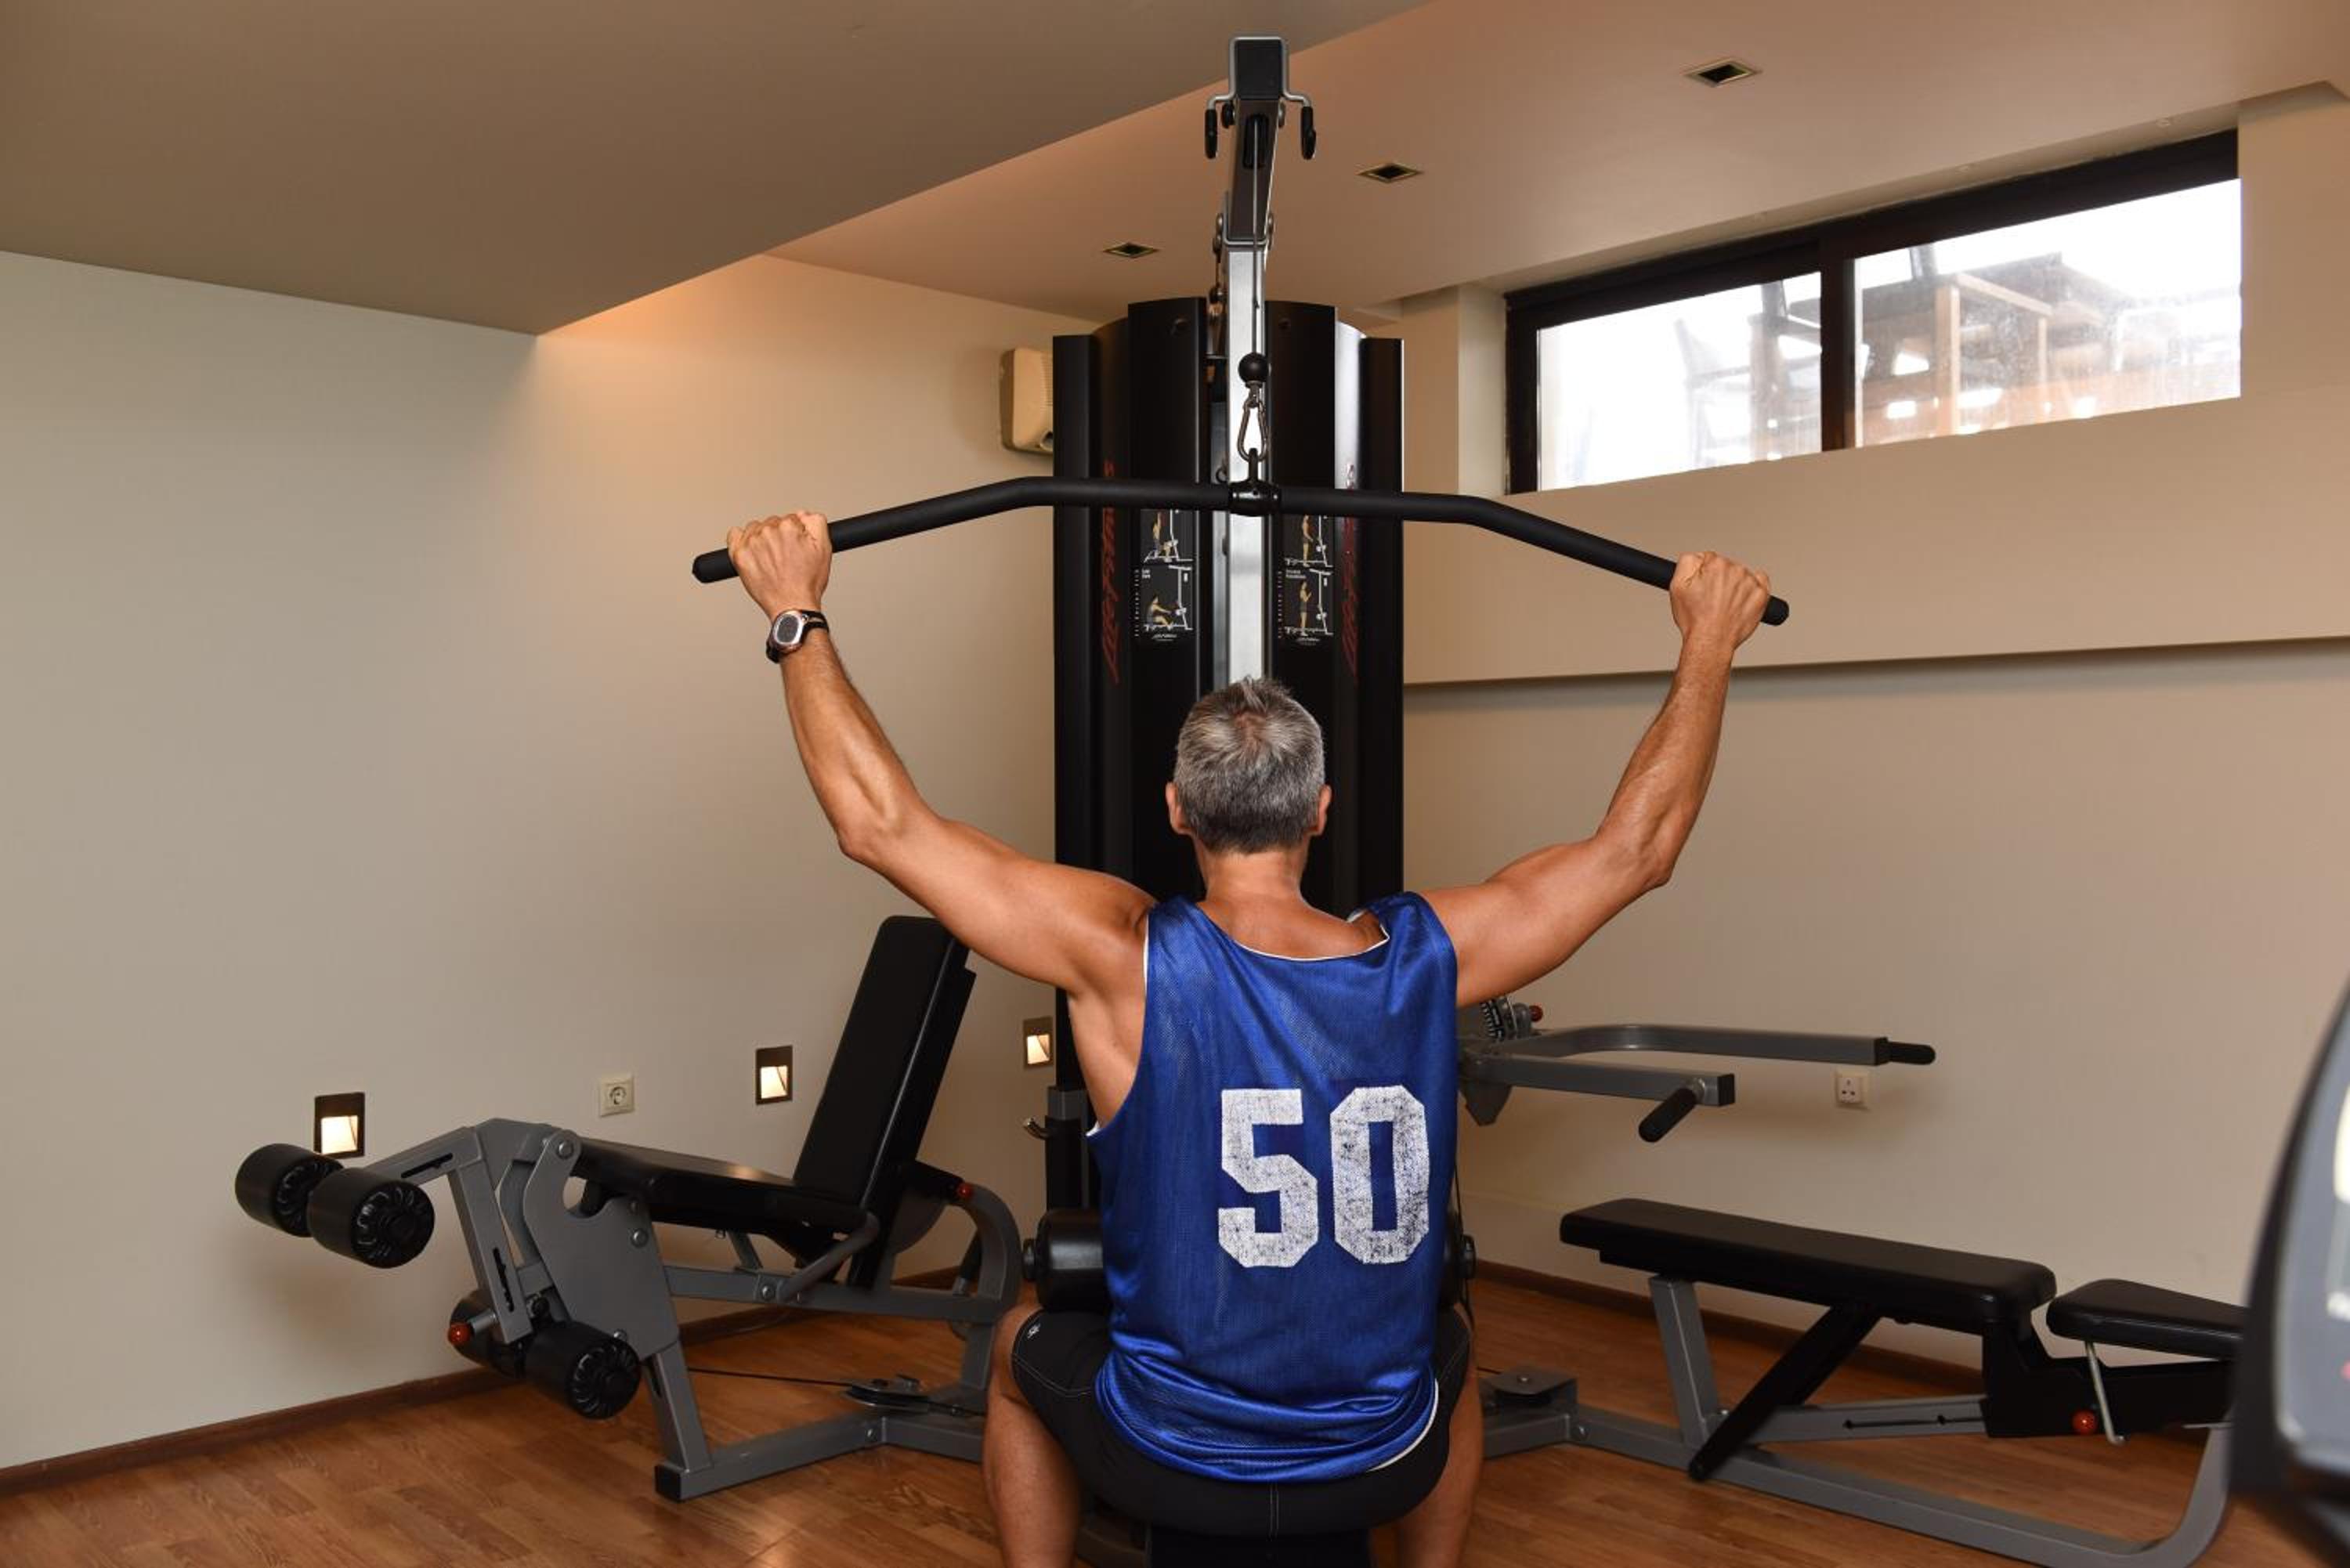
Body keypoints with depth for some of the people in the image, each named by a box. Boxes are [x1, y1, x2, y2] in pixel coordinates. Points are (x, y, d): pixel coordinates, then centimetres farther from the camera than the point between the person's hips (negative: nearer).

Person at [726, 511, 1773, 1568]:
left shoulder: (1126, 958, -20)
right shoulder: (1427, 960, -13)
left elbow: (882, 824, -17)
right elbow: (1639, 845, -1)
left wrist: (796, 612, -9)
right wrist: (1711, 638, 7)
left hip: (1174, 1465, -2)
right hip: (1380, 1466, 2)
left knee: (1022, 1350, 31)